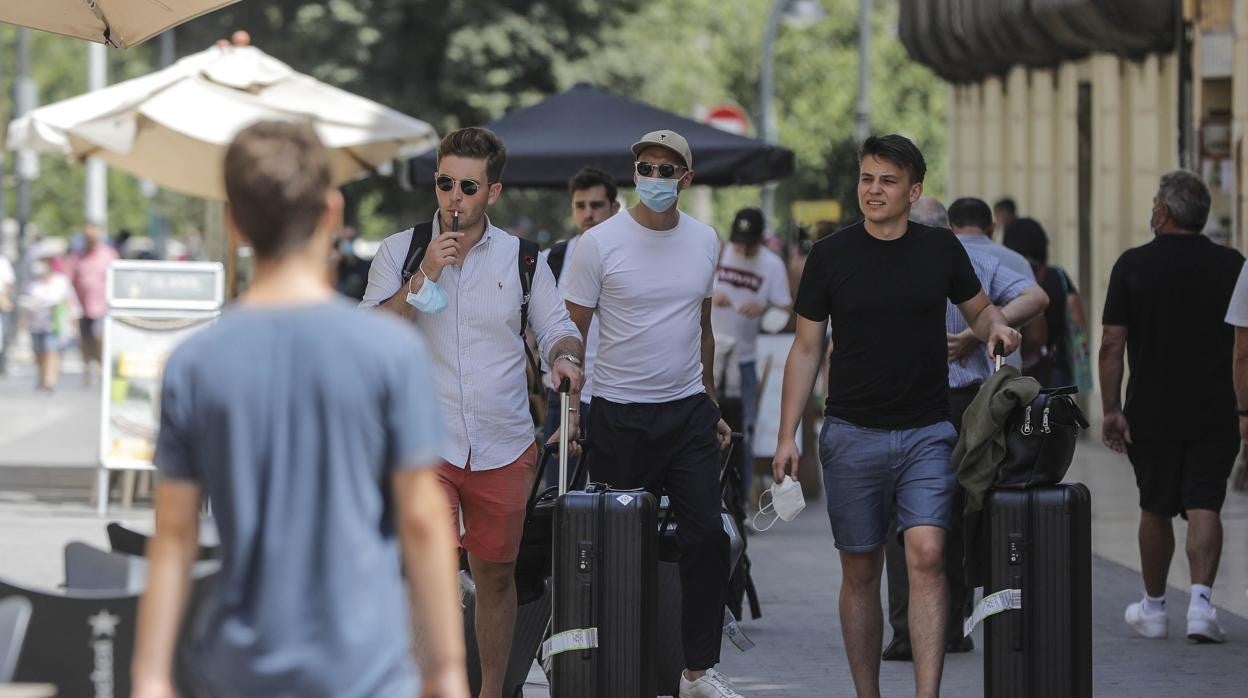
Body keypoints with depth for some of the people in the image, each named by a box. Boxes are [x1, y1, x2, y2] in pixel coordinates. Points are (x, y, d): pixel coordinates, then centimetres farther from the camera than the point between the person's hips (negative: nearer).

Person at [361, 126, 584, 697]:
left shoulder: (522, 258, 7)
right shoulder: (401, 251, 3)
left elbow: (557, 329, 10)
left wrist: (565, 357, -13)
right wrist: (424, 277, -15)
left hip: (504, 447, 2)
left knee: (496, 576, 10)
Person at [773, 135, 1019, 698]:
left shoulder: (941, 250, 3)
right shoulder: (831, 256, 0)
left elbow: (977, 308, 19)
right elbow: (806, 348, 4)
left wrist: (997, 326, -6)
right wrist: (786, 436, -2)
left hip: (926, 433, 0)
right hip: (852, 435, 0)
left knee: (926, 554, -16)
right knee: (860, 572, 5)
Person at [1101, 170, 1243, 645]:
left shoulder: (1133, 265, -4)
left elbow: (1111, 345, -7)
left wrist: (1110, 409, -2)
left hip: (1151, 410, 0)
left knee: (1155, 509, 12)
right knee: (1204, 505, -2)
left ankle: (1153, 608, 22)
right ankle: (1200, 601, -19)